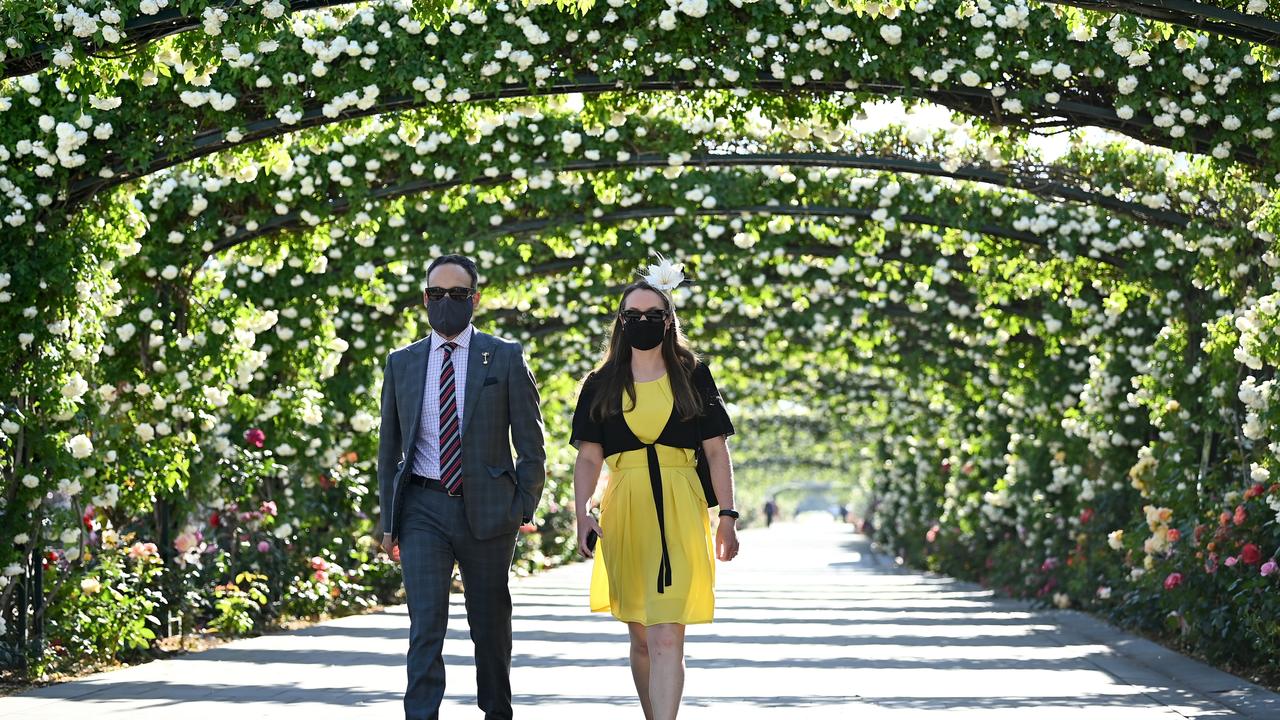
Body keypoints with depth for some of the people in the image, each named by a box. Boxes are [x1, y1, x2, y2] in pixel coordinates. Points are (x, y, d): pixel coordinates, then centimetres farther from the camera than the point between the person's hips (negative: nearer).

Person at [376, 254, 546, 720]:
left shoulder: (506, 358, 2)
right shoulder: (402, 363, 9)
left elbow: (531, 444, 3)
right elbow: (389, 448, 14)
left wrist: (524, 509, -3)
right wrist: (389, 520, 10)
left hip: (487, 508, -1)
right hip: (423, 508, 1)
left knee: (491, 625, 10)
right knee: (426, 625, -11)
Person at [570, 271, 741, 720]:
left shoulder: (693, 376, 9)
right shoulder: (602, 385, 11)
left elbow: (716, 450, 7)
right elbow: (588, 458, 7)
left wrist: (727, 516, 0)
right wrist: (582, 515, -8)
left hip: (679, 512, -2)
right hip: (624, 512, 2)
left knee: (666, 638, -14)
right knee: (642, 637, 11)